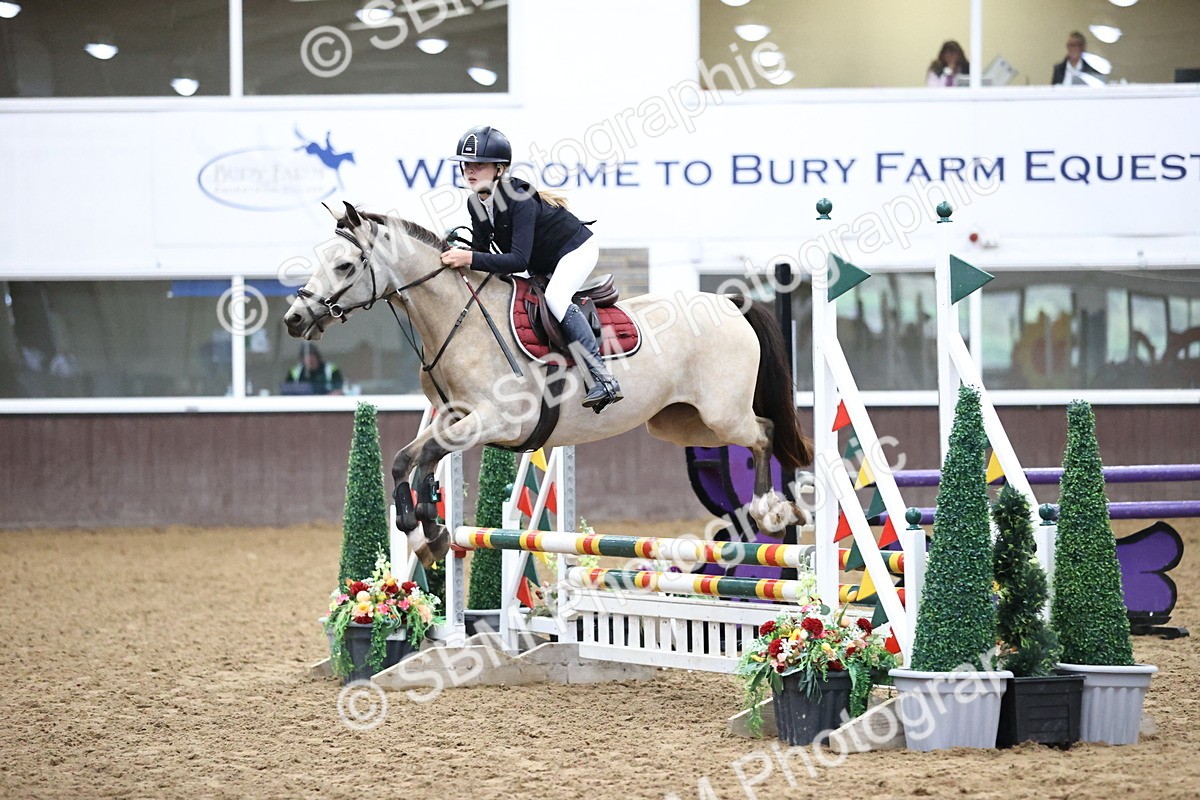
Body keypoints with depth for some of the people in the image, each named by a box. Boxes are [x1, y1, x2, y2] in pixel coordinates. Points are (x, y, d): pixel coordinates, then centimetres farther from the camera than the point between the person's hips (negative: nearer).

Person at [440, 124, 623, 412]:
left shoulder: (520, 201, -35)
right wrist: (459, 258, -21)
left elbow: (518, 260, -42)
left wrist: (470, 259, -49)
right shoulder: (476, 204, -10)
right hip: (542, 266, 10)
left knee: (555, 297, -32)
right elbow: (481, 250, -1)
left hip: (575, 250, -10)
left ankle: (603, 379, -35)